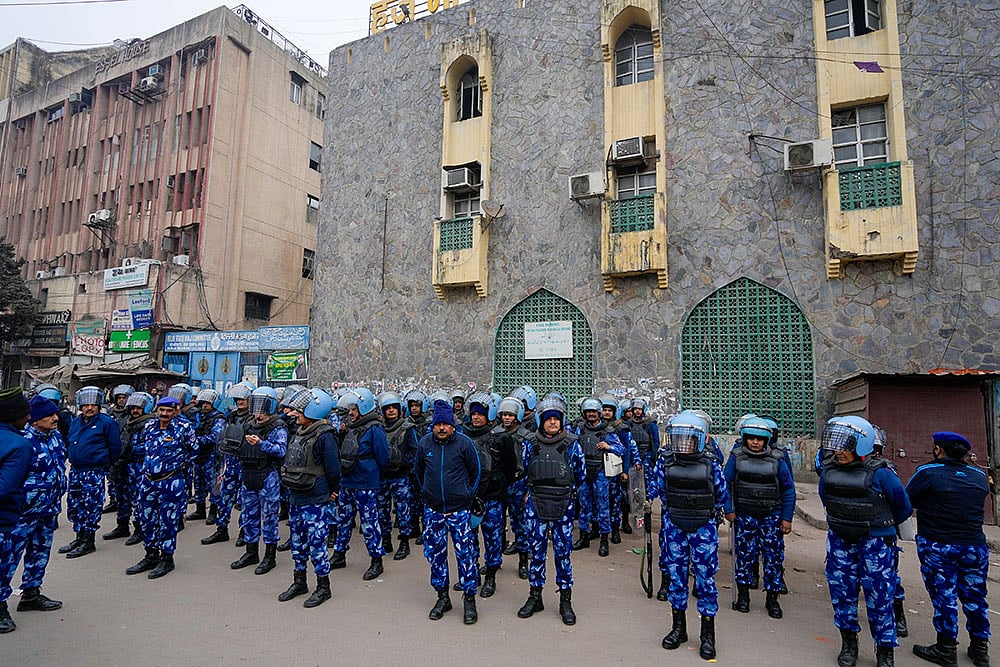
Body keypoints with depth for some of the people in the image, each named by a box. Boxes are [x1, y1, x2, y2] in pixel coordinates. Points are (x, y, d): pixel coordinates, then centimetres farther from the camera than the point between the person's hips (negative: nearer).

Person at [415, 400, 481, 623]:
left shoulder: (464, 443, -9)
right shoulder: (424, 443, -1)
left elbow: (475, 472, 3)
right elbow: (418, 470, 17)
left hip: (459, 509, -3)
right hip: (433, 509, 3)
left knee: (465, 553, -1)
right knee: (435, 553, 10)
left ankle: (469, 599, 14)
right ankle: (442, 597, 27)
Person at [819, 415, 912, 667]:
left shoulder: (879, 474, -17)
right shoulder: (829, 470, -5)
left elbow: (903, 507, -1)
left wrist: (882, 526, 12)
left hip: (874, 542, -4)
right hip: (840, 540, 4)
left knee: (879, 595, 3)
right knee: (841, 591, 11)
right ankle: (848, 643, 28)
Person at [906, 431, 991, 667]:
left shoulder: (928, 472, -12)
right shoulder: (980, 476, 3)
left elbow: (906, 501, -9)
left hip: (937, 547, -5)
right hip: (975, 546, 5)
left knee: (944, 596, 5)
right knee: (974, 596, 16)